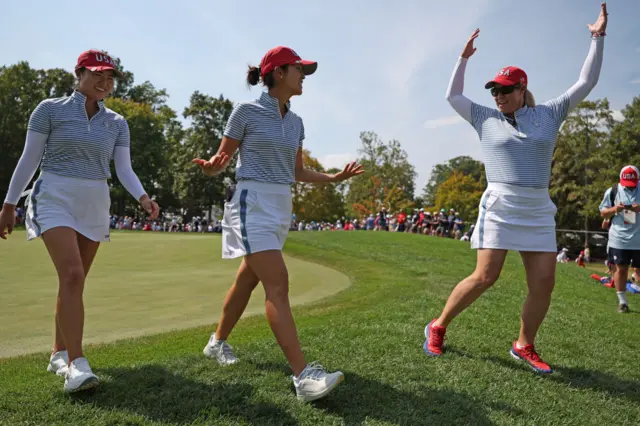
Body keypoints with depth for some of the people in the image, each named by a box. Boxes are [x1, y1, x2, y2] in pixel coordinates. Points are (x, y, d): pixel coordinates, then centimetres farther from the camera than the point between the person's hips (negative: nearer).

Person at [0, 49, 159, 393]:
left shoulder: (117, 124, 7)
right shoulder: (50, 109, -2)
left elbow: (124, 169, 1)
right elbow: (28, 160, -1)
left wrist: (143, 198, -18)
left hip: (95, 204, 5)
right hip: (55, 200, -4)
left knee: (74, 281, 10)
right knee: (72, 276, -21)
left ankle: (59, 354, 25)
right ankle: (76, 364, -22)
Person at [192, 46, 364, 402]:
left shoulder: (296, 122, 12)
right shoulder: (246, 111, -6)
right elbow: (222, 159, -2)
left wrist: (335, 177, 9)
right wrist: (209, 167, -25)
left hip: (282, 207, 8)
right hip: (253, 204, -7)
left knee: (248, 280, 16)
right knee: (278, 283, -18)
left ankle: (218, 342, 36)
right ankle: (303, 375, -21)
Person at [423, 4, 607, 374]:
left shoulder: (549, 114, 10)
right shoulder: (486, 118, 9)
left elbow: (587, 83, 13)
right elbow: (453, 96, 17)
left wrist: (598, 37, 12)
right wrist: (464, 58, 16)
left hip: (539, 212, 3)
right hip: (499, 208, -3)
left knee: (544, 284, -1)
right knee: (484, 277, -11)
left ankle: (524, 347, 17)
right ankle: (438, 327, 5)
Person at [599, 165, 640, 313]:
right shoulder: (612, 191, 2)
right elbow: (603, 213, 6)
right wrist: (615, 209, -14)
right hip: (619, 238, 0)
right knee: (620, 269, 4)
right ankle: (622, 301, 13)